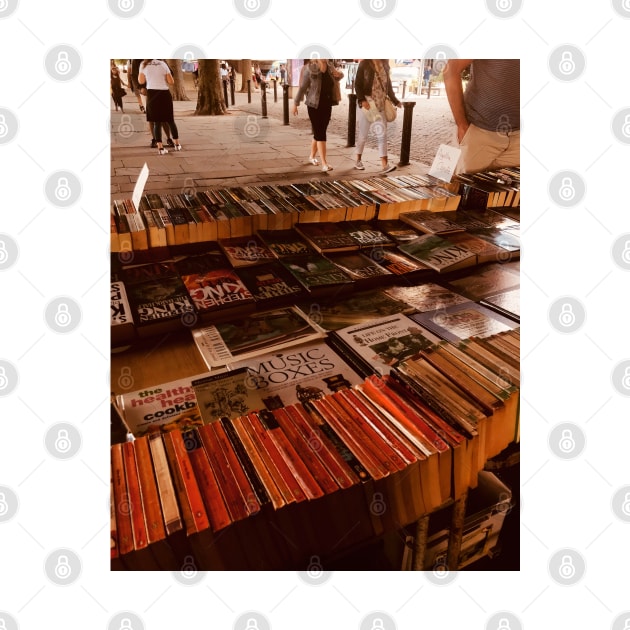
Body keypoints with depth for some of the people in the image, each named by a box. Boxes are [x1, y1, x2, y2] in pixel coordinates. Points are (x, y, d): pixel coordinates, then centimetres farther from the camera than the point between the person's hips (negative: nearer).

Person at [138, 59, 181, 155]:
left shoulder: (143, 65, 3)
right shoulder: (163, 64, 3)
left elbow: (141, 81, 6)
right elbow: (171, 82, 1)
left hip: (152, 94, 0)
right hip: (165, 93, 0)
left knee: (157, 122, 5)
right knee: (171, 120, 14)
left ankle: (160, 147, -2)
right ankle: (177, 144, 19)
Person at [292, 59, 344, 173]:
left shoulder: (330, 67, 5)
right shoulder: (310, 70, -9)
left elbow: (340, 75, 23)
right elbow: (302, 88, -5)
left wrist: (339, 74, -1)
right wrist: (296, 103, -3)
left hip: (327, 106, 5)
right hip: (314, 106, -5)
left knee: (319, 133, 14)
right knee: (320, 134, -10)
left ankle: (312, 156, 35)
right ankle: (324, 164, -12)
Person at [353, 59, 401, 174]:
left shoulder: (384, 64, 11)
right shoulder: (365, 63, -3)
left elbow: (388, 83, 18)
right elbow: (357, 84, -7)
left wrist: (395, 100, 18)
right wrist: (362, 100, -20)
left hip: (381, 104, 4)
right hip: (367, 102, -4)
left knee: (382, 134, -4)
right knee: (363, 134, 5)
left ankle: (384, 165, -7)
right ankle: (358, 161, 21)